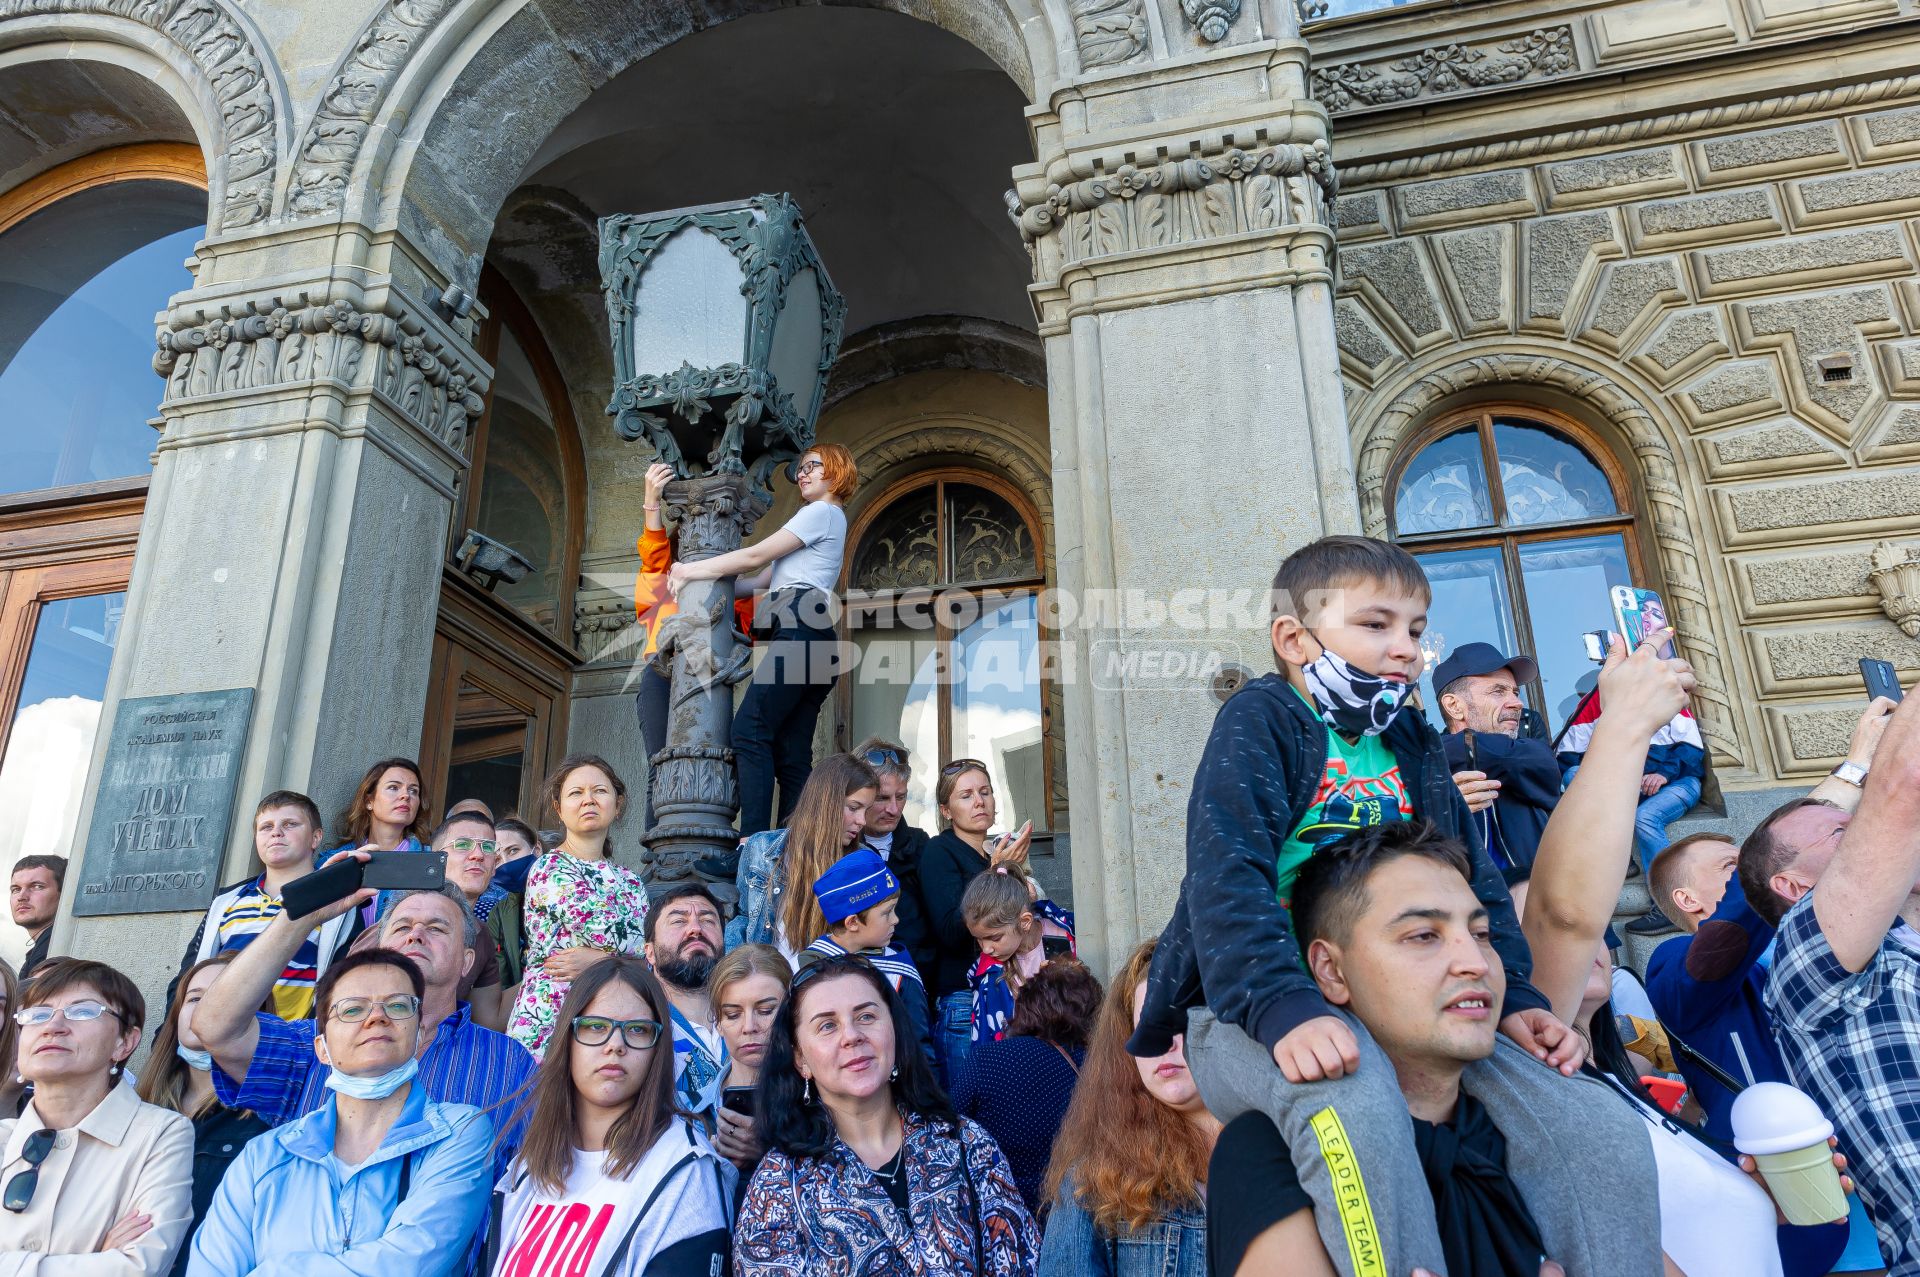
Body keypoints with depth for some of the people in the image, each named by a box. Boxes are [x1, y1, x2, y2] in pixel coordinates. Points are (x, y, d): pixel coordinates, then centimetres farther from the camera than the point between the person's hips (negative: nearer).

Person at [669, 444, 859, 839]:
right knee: (791, 752, 0)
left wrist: (689, 572, 2)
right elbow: (763, 580, 24)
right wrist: (706, 584, 17)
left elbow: (755, 556, -4)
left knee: (750, 730, -19)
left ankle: (753, 840, -27)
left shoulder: (822, 511, 3)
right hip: (813, 641, 10)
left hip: (800, 628, -10)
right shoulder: (824, 519, 32)